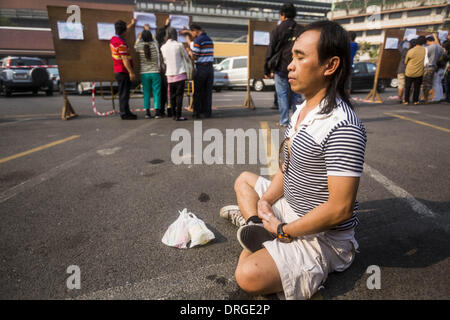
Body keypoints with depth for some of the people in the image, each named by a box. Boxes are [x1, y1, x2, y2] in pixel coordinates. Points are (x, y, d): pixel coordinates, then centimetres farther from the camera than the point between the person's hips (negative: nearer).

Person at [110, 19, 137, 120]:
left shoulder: (113, 39, 12)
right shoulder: (121, 43, -17)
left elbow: (122, 32, 32)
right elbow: (124, 59, -21)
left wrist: (131, 24, 43)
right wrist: (131, 72, -19)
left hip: (118, 71, 10)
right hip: (123, 71, -10)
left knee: (123, 93, 14)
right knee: (124, 93, -5)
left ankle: (125, 112, 21)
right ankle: (125, 113, 0)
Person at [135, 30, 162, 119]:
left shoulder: (139, 46, -3)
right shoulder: (155, 44, -4)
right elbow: (153, 39, 20)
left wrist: (138, 38, 36)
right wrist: (148, 31, 34)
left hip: (144, 73, 1)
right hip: (155, 72, -1)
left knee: (146, 93, 6)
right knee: (156, 92, 2)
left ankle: (147, 112, 6)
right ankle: (157, 112, 1)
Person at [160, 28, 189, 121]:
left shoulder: (163, 47, 6)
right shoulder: (179, 45, -5)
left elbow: (165, 61, 14)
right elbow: (186, 57, 6)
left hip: (170, 74, 4)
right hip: (180, 73, -4)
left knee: (172, 95, 10)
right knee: (179, 95, -3)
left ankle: (174, 114, 14)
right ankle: (178, 115, -7)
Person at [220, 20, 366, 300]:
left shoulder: (342, 127, -28)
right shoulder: (302, 110, 3)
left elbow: (340, 209, -29)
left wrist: (283, 231, -18)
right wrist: (265, 201, -3)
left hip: (323, 236, -9)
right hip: (291, 207, 9)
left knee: (249, 275, -29)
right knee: (245, 179, 21)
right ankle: (255, 223, 3)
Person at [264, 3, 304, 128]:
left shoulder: (278, 30, -1)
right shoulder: (301, 30, 9)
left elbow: (270, 50, -2)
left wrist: (267, 70, 1)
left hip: (281, 68, -3)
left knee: (282, 94, 3)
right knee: (296, 95, 9)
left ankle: (284, 121, 3)